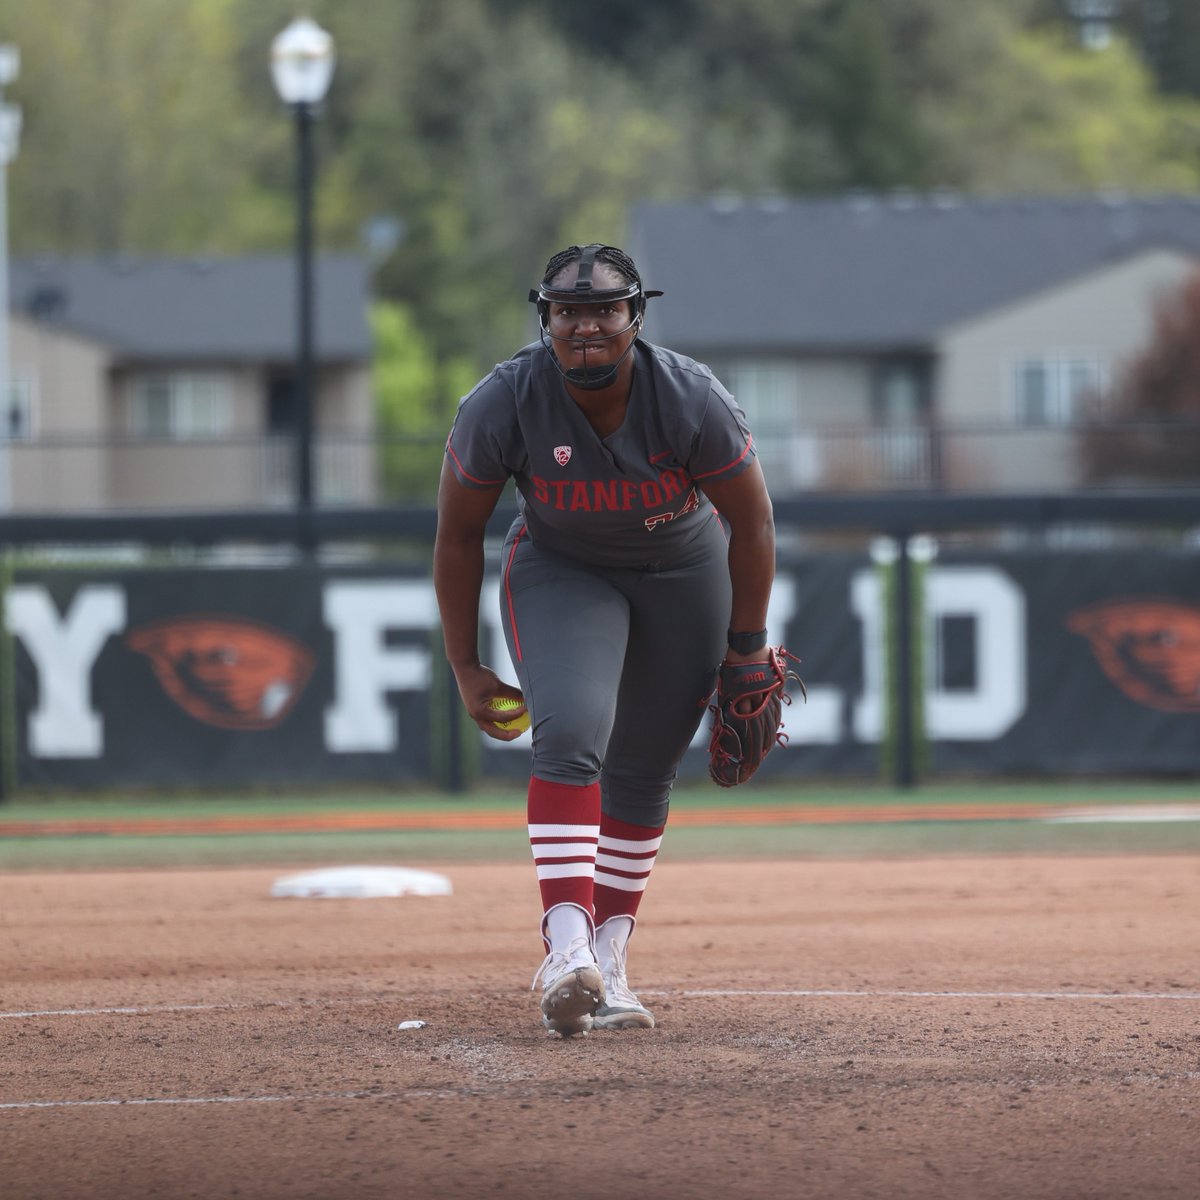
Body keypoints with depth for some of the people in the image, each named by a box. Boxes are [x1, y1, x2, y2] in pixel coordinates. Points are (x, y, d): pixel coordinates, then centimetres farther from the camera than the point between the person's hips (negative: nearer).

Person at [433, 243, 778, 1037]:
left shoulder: (692, 400, -28)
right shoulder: (504, 405, -27)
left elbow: (753, 521, -12)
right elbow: (459, 533, -12)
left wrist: (747, 648, -5)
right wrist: (465, 668, -8)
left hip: (685, 573, 1)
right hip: (560, 573, -1)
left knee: (645, 775, 4)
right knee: (570, 735, -24)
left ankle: (608, 963, 16)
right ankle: (568, 950, -33)